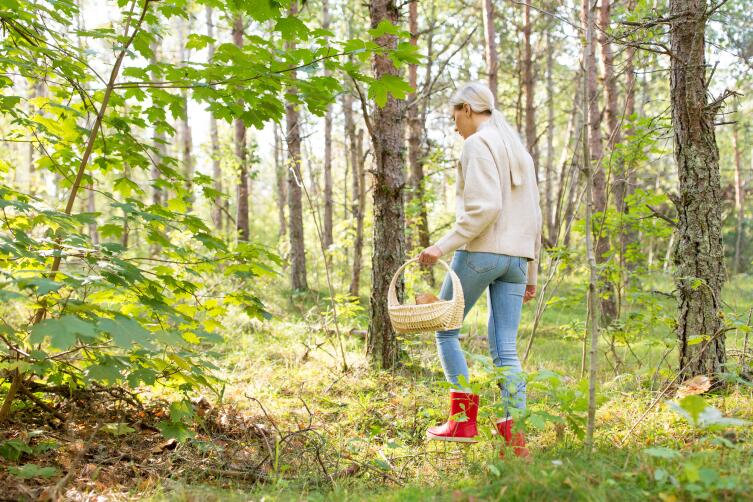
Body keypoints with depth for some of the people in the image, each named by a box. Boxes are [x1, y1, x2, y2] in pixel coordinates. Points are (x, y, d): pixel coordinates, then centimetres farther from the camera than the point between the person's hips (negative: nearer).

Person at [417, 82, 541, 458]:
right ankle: (515, 436, -2)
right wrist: (531, 273, 25)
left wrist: (444, 246, -18)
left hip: (480, 251, -7)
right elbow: (534, 216, 22)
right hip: (517, 256, 8)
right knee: (505, 349, 4)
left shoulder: (478, 144, -5)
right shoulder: (519, 149, 21)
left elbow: (484, 207, -19)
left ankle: (463, 420, 3)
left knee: (446, 330, 7)